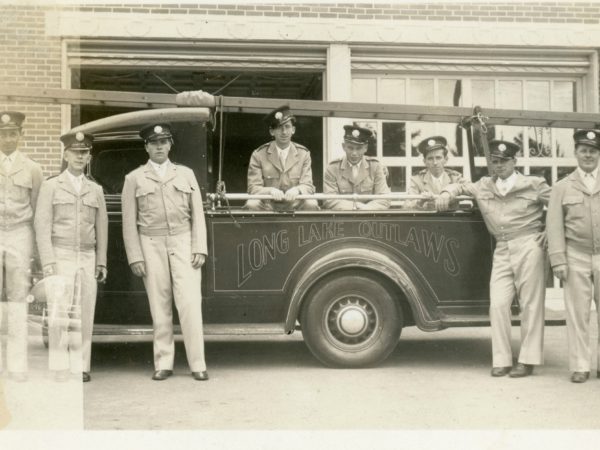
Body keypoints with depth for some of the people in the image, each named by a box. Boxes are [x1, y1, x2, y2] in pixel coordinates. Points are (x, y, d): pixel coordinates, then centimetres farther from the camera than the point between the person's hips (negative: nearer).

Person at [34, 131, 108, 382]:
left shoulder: (96, 190, 11)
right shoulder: (50, 186, 1)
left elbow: (101, 228, 11)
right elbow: (42, 225, -6)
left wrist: (101, 263, 3)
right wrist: (47, 262, -15)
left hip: (87, 259, 3)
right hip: (60, 258, -3)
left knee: (83, 315, 1)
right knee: (59, 313, -9)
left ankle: (80, 367, 7)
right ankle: (59, 368, -4)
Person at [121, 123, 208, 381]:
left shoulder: (185, 174, 13)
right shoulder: (134, 178, 9)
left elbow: (197, 214, 9)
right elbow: (129, 222, 4)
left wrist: (199, 248, 0)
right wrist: (135, 257, -3)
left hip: (182, 242, 0)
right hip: (151, 245, 0)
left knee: (190, 303, -6)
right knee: (159, 306, 1)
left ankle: (197, 364, -1)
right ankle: (163, 364, 10)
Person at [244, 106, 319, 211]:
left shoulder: (303, 154, 6)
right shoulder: (258, 155, 0)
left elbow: (308, 186, -2)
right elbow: (253, 188, -6)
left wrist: (297, 190, -27)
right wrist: (270, 191, -28)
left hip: (294, 205, 1)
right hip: (267, 206, -1)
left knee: (311, 204, -28)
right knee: (252, 204, -32)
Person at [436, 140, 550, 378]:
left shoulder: (534, 185, 3)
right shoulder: (484, 186, 15)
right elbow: (460, 186, 29)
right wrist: (447, 193, 7)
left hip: (529, 247, -4)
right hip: (502, 251, 4)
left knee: (531, 305, -2)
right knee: (498, 304, -4)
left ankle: (528, 360, 4)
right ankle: (501, 360, 3)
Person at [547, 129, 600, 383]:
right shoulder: (562, 187, 7)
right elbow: (554, 225, 1)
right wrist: (558, 260, -7)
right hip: (576, 257, -1)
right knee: (577, 314, 0)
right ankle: (580, 366, 7)